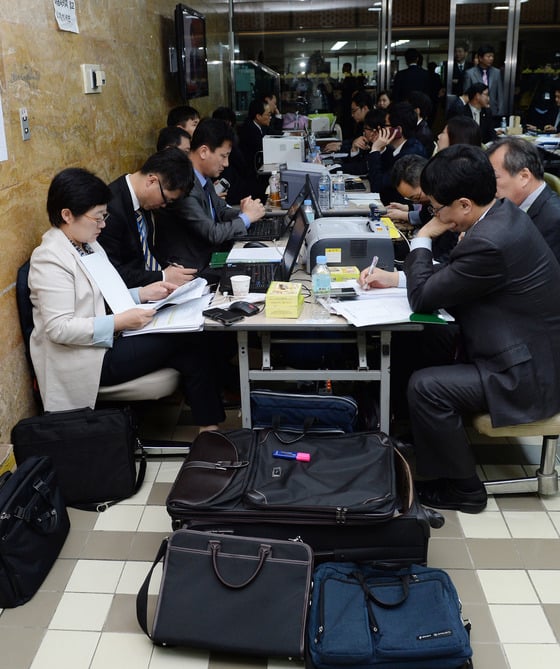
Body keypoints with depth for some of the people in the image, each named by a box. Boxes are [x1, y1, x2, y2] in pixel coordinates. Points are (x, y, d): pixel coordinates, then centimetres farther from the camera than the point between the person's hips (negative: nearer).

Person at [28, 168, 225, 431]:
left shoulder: (89, 245, 11)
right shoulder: (50, 260, -16)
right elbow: (58, 328, -23)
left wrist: (143, 293, 3)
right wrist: (119, 322, -25)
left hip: (107, 339, 8)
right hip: (86, 358, -8)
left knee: (190, 338, -10)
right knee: (184, 342, -15)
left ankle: (209, 426, -5)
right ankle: (209, 429, -3)